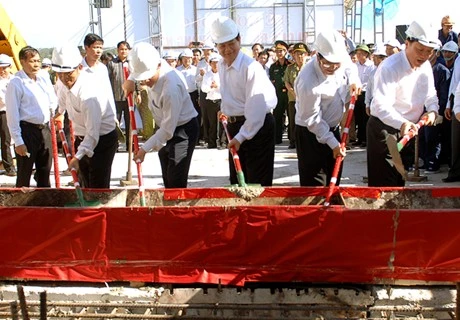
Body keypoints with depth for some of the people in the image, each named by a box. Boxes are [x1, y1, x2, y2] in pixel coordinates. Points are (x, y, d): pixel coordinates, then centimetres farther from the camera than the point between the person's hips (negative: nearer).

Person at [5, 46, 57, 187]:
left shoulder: (44, 76, 4)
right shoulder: (16, 83, -13)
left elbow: (53, 100, 18)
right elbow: (12, 114, -14)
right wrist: (18, 141, -15)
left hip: (45, 128, 6)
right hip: (27, 130, -6)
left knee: (45, 171, 18)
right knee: (24, 174, 4)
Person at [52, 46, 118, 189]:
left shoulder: (88, 93, -33)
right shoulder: (69, 82, -7)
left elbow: (93, 132, -33)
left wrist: (77, 157, -37)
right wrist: (60, 111, 38)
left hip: (103, 140, -9)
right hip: (82, 138, 9)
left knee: (98, 186, -9)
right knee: (84, 184, 18)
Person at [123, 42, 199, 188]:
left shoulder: (171, 87, -35)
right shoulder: (150, 68, -12)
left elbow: (168, 129, -31)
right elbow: (139, 66, 17)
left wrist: (145, 148, -27)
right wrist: (130, 79, 0)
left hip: (183, 129, -9)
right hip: (166, 127, 9)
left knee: (176, 182, -14)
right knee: (167, 179, 15)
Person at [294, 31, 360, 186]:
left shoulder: (340, 57, -11)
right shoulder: (308, 82, -32)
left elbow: (349, 66, 16)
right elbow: (312, 119, -23)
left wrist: (353, 80, -4)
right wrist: (333, 143, -22)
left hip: (333, 127, 8)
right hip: (311, 133, -8)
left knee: (334, 178, 18)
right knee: (314, 184, -4)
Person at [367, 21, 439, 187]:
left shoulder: (426, 67, 1)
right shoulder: (389, 68, -24)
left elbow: (430, 94, 11)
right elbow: (381, 106, -36)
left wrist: (432, 110, -11)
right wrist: (402, 123, -52)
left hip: (409, 129, 7)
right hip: (384, 129, -7)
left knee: (399, 180, 18)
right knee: (383, 184, -5)